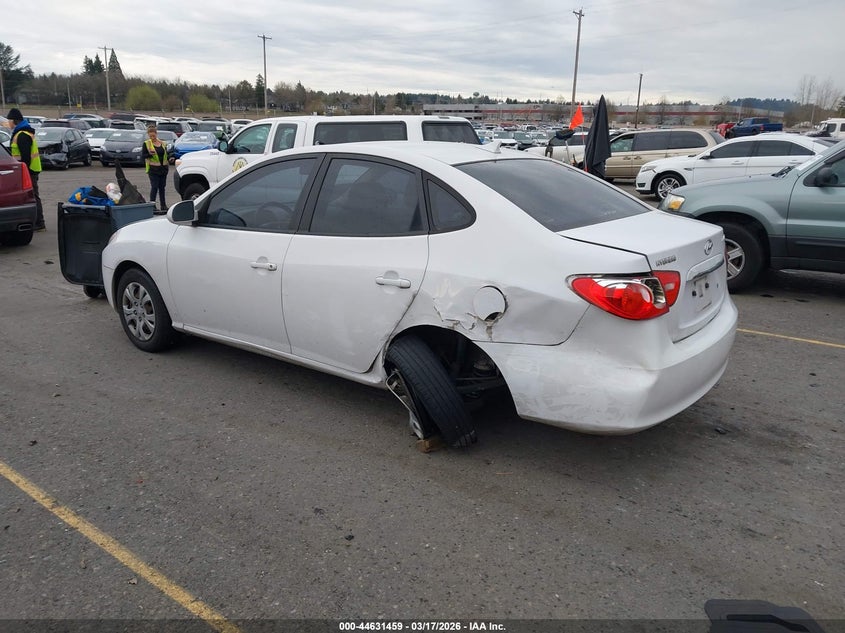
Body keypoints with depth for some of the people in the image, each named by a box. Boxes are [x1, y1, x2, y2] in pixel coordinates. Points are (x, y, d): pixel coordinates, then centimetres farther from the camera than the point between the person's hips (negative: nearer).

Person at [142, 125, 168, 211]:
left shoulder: (162, 143, 12)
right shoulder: (146, 144, -2)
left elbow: (166, 154, 22)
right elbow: (143, 155, -5)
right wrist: (150, 154, -23)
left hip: (163, 168, 5)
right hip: (153, 169, -5)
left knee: (162, 187, 10)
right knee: (154, 187, -7)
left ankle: (163, 205, 15)